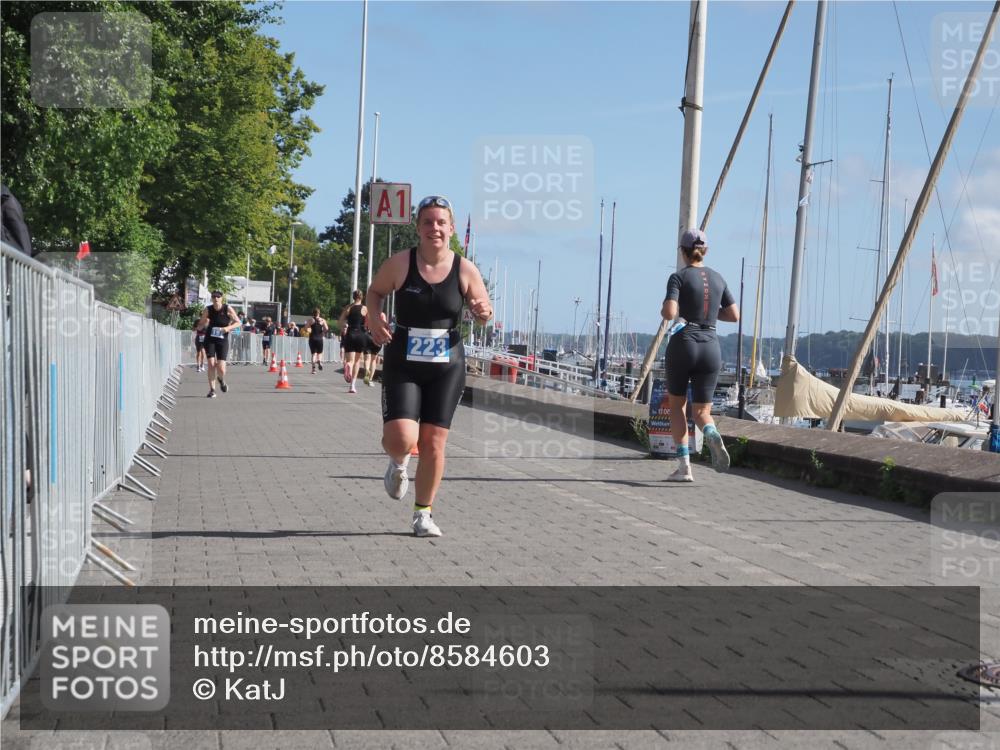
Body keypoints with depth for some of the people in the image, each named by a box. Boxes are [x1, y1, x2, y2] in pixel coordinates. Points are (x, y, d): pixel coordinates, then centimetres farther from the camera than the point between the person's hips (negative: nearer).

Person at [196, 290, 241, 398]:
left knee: (221, 368, -7)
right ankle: (212, 390, -3)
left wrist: (228, 327, -17)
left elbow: (238, 323, 1)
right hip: (210, 340, 1)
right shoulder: (208, 310, 0)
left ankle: (222, 380, 29)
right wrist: (204, 323, -17)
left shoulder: (227, 309, -4)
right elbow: (199, 326, 7)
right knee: (211, 364, -12)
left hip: (222, 340, -1)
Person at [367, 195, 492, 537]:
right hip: (402, 365, -1)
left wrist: (483, 312, -16)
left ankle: (423, 513, 21)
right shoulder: (400, 264, -7)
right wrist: (375, 316, -10)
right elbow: (375, 291, 10)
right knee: (401, 438, -16)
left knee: (434, 443, 2)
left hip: (447, 368, 1)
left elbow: (483, 313, 8)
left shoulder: (465, 270, -4)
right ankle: (398, 464, 24)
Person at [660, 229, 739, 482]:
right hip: (710, 348, 3)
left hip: (683, 345, -3)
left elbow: (669, 313, -17)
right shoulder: (718, 278, 11)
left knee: (677, 404, 15)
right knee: (702, 411, 9)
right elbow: (734, 315, 13)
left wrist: (665, 310, 6)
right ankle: (712, 435, -28)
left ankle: (684, 466, 4)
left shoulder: (679, 277, -4)